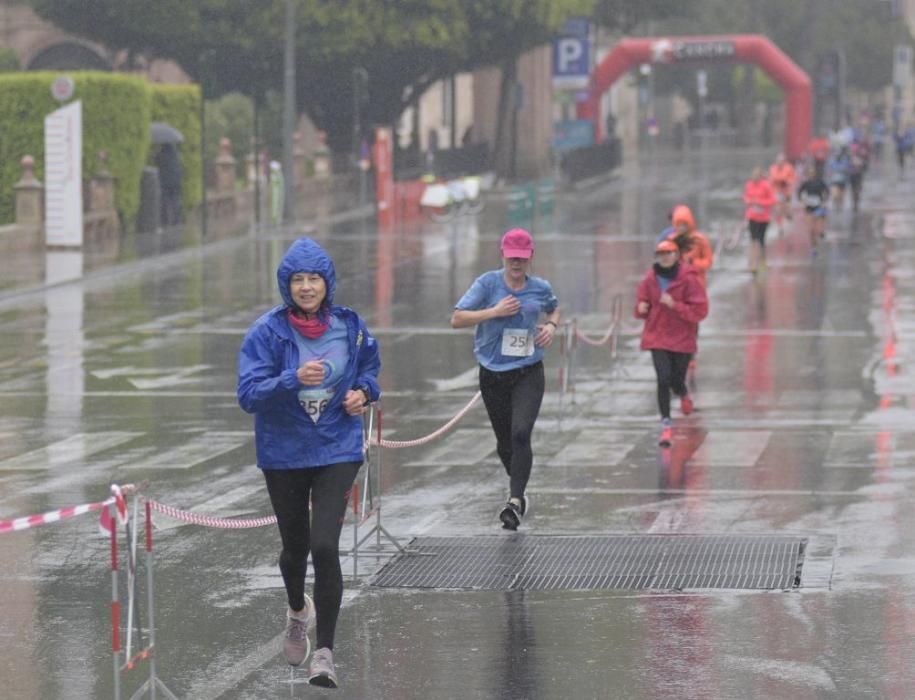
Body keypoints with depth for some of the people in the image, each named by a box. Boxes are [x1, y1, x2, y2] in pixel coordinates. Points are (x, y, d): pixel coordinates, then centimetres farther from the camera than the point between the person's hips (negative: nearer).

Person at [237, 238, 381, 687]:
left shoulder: (349, 326, -4)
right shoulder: (268, 332, -13)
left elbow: (369, 365, 16)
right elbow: (248, 394, -20)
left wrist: (364, 391, -5)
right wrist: (294, 379, -35)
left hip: (337, 451, 0)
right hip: (284, 453, 0)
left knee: (325, 546, -15)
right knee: (295, 546, 17)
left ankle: (325, 653, -6)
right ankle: (297, 610, 52)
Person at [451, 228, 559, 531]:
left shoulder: (540, 288, 3)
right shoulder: (487, 283, -5)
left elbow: (554, 309, 26)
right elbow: (457, 319, -9)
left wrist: (552, 326, 4)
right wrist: (495, 312, -18)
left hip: (528, 373, -1)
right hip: (493, 374, 1)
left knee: (521, 434, -20)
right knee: (505, 443, 12)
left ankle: (515, 500, -24)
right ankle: (519, 491, 37)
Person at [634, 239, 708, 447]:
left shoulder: (688, 279, -11)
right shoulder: (650, 279, 0)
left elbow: (700, 310, -12)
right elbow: (642, 303, 13)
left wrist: (674, 305, -24)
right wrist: (641, 308, -12)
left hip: (682, 338, -1)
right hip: (657, 337, 1)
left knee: (677, 381, 8)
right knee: (663, 379, -13)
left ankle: (684, 396, 48)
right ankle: (666, 426, -7)